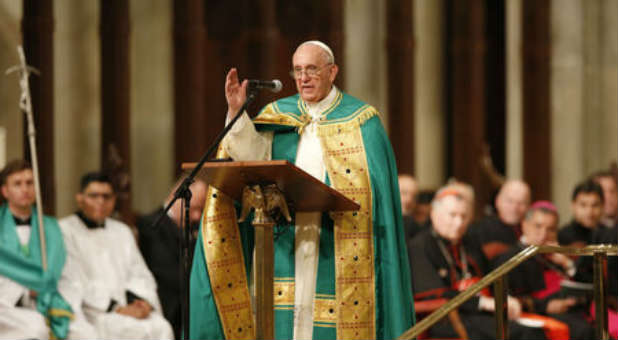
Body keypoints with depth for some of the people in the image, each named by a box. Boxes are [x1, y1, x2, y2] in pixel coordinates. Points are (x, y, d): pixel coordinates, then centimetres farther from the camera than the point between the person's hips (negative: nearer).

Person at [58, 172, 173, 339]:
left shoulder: (122, 231, 24)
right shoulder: (65, 230, 2)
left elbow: (139, 274, 18)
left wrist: (142, 300, -6)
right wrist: (117, 308, -15)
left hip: (128, 306, 5)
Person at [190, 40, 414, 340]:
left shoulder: (360, 121, 4)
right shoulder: (279, 115, 13)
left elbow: (374, 185, -2)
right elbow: (253, 154, -3)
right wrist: (237, 113, -16)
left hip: (336, 246, -3)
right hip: (286, 244, 3)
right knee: (284, 315, -3)